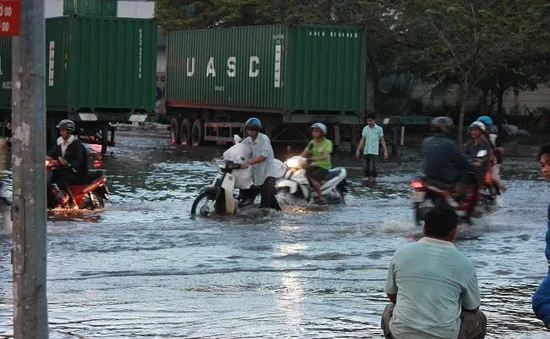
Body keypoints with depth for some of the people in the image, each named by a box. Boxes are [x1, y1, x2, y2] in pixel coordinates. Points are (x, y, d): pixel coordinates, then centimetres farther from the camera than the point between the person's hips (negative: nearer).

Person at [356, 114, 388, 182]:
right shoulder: (365, 129, 9)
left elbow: (382, 141, 1)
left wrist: (385, 151, -3)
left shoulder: (379, 129, 0)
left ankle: (374, 181, -4)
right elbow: (362, 140, 9)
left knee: (372, 168, -13)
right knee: (366, 168, 5)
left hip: (374, 152, -4)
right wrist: (358, 150, 2)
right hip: (366, 152, 4)